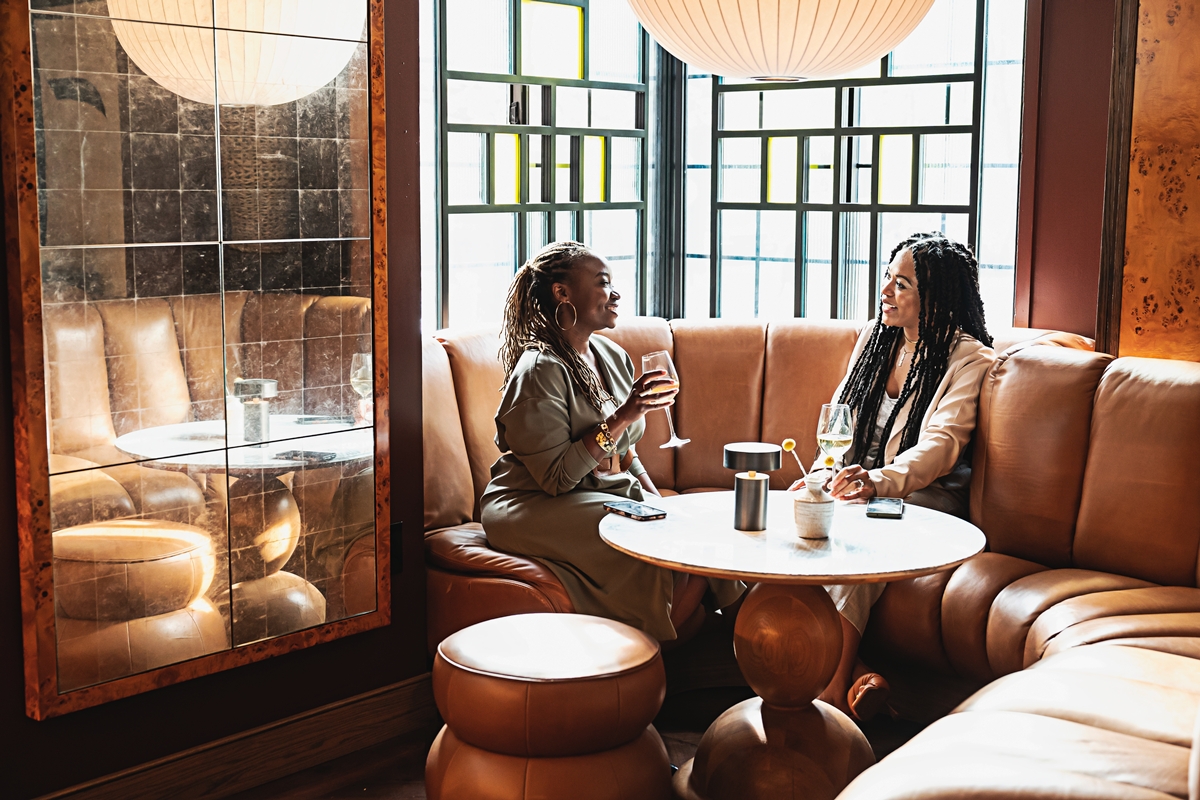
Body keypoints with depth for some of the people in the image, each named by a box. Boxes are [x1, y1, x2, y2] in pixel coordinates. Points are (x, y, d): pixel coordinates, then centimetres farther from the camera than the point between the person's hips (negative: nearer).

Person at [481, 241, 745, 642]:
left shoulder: (613, 358, 11)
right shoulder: (540, 371, -16)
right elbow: (556, 478, -22)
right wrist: (621, 418, -25)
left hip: (611, 491, 8)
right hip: (536, 510, -8)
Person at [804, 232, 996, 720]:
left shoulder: (969, 360, -7)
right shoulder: (875, 338, 13)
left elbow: (939, 446, -22)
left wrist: (876, 481, -41)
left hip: (921, 499, -6)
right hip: (862, 493, 6)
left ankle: (833, 693, -32)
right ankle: (856, 675, -29)